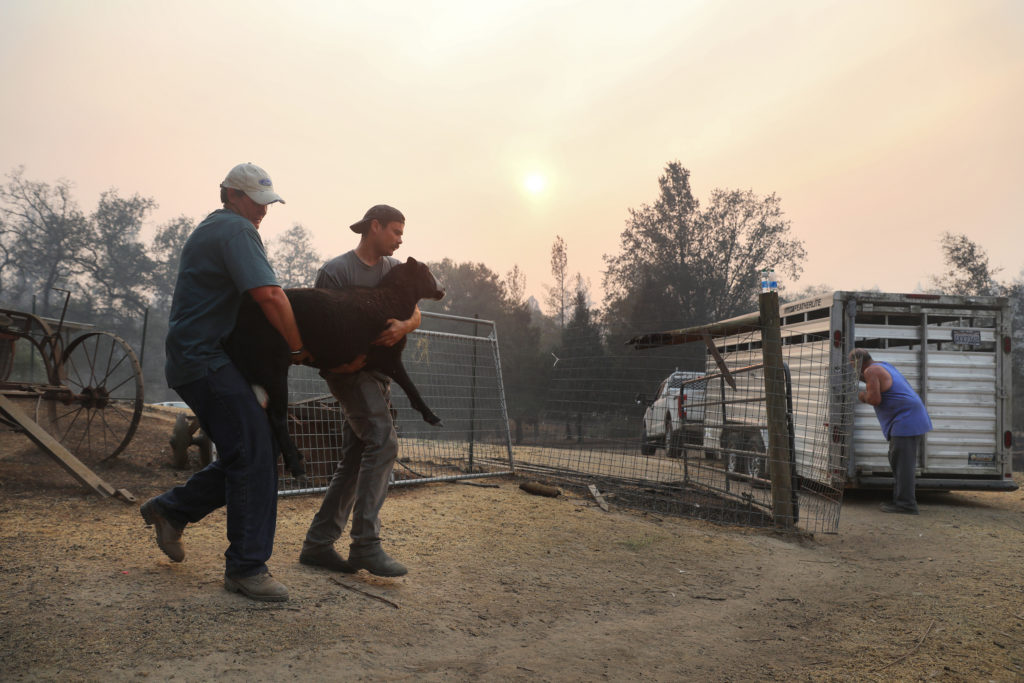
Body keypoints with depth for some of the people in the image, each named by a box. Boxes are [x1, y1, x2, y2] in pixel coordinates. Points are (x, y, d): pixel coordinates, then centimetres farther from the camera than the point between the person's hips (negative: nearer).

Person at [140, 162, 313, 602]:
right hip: (205, 360, -11)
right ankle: (246, 567, -9)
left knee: (245, 455, 12)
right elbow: (269, 294, -22)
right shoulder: (237, 230, -11)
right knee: (255, 454, -13)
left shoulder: (207, 230, 22)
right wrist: (299, 348, -13)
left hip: (196, 358, 11)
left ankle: (171, 509, 25)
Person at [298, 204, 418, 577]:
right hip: (348, 368, -7)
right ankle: (366, 544, -18)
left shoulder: (394, 268, 12)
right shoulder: (335, 271, -6)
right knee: (383, 441, -20)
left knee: (356, 459, 5)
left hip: (378, 370, 7)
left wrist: (403, 327, -21)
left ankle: (317, 543, 11)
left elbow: (415, 313, 2)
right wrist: (339, 359, -23)